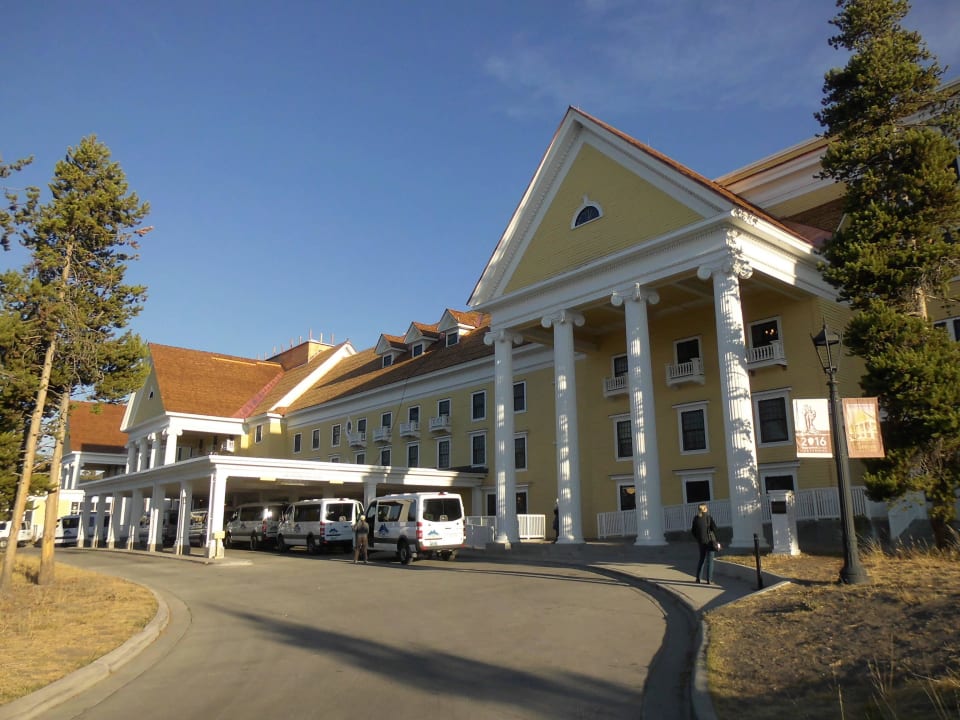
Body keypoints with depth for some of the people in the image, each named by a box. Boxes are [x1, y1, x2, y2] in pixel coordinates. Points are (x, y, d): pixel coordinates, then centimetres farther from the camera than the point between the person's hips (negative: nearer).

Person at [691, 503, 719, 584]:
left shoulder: (696, 519, 1)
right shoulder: (708, 517, -9)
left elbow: (693, 531, 2)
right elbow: (714, 528, -14)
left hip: (701, 542, 4)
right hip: (710, 541, -4)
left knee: (701, 559, 17)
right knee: (709, 560, 2)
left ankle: (698, 578, 16)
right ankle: (708, 579, 0)